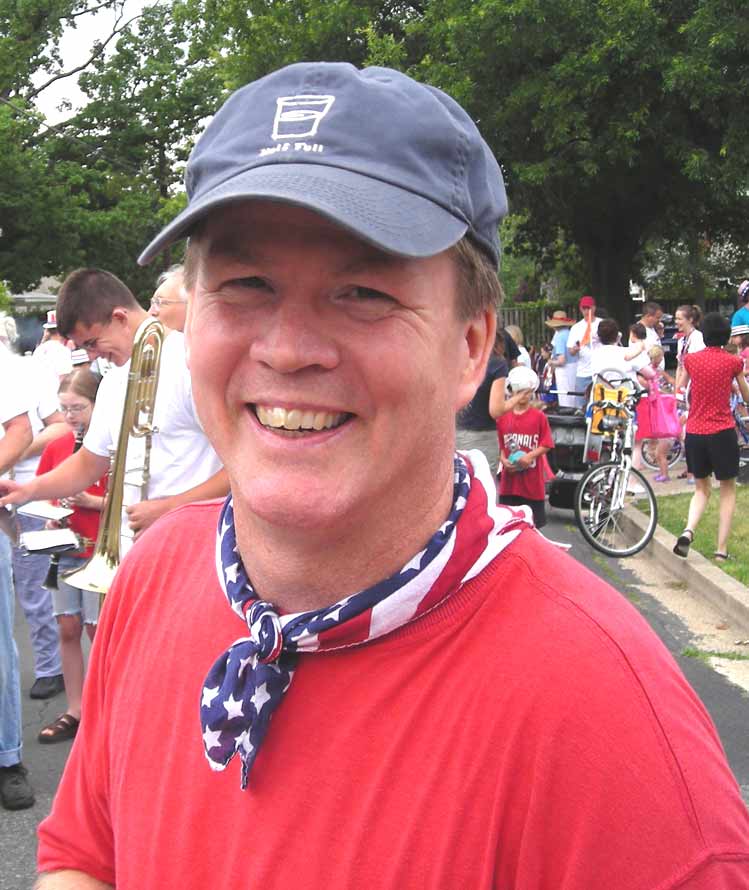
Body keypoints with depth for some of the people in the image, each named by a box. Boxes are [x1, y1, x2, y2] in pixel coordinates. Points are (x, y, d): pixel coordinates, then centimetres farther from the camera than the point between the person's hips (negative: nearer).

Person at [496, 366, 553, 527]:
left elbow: (547, 444, -5)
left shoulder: (539, 417, -6)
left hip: (532, 479, -3)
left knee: (532, 523, 5)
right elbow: (500, 445, 9)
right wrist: (503, 459, -9)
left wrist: (530, 456, -18)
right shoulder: (503, 417, 2)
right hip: (509, 478, 3)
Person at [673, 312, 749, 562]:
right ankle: (721, 549, 6)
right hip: (722, 433, -3)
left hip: (694, 433, 3)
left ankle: (688, 531, -9)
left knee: (701, 489, 18)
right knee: (728, 490, 12)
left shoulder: (691, 360, 1)